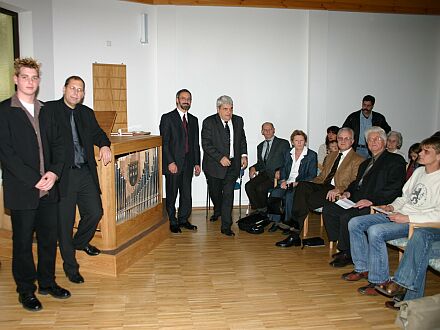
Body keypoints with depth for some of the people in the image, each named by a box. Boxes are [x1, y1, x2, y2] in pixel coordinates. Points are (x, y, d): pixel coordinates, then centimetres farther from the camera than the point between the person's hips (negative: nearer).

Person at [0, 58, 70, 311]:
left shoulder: (46, 112, 11)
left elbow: (58, 144, 10)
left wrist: (54, 172, -8)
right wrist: (35, 180, -15)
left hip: (48, 188, 5)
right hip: (21, 191, -5)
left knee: (49, 238, 13)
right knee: (23, 242, 8)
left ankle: (47, 282, 30)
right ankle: (26, 291, 23)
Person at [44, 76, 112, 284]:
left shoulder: (86, 113, 15)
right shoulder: (49, 110, -4)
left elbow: (97, 133, 14)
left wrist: (104, 145, -10)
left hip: (86, 173, 5)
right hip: (63, 175, -5)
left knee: (95, 212, 9)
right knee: (65, 222, 5)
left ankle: (80, 242, 41)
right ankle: (70, 267, 21)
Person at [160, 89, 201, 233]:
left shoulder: (193, 120, 14)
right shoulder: (167, 118, -2)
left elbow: (196, 143, 14)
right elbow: (164, 142, -8)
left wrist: (197, 163, 9)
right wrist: (170, 162, -15)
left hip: (188, 163, 5)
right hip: (173, 163, -5)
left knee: (186, 193, 9)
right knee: (171, 194, 3)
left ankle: (183, 220, 22)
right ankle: (172, 222, 15)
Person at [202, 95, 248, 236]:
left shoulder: (238, 121, 4)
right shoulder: (209, 122, -10)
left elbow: (242, 139, 16)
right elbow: (206, 144, -15)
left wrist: (244, 155, 2)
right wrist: (220, 158, -23)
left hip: (233, 164, 2)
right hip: (214, 165, -1)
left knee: (228, 194, -5)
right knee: (215, 192, 15)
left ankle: (226, 226, 1)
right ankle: (217, 210, 48)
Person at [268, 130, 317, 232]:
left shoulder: (312, 155, 2)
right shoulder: (288, 153, 17)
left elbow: (312, 175, -4)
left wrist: (297, 183, -16)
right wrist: (283, 180, -4)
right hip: (287, 182, 4)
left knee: (289, 196, -33)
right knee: (274, 193, -25)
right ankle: (276, 221, -15)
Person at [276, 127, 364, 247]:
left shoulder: (358, 160, 5)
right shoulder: (331, 156, 27)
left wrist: (338, 189, -23)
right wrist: (310, 185, 4)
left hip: (337, 192, -6)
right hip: (323, 186, 6)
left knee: (309, 199, -29)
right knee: (302, 185, -26)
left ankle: (295, 233, -19)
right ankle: (295, 225, -31)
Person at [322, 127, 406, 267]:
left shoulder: (395, 161, -1)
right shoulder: (366, 163, 26)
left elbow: (394, 189, -14)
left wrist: (371, 200, -23)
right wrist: (348, 192, 7)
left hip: (377, 205, -9)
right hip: (357, 202, 9)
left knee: (347, 217, -30)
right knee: (328, 209, -7)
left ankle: (347, 254, -10)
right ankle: (343, 247, -1)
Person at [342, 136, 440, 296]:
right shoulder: (418, 171, 15)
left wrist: (407, 218, -24)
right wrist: (392, 207, 4)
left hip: (417, 223, -9)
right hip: (397, 215, 9)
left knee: (375, 231, -32)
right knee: (355, 223, -4)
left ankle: (379, 280, -15)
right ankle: (363, 269, 7)